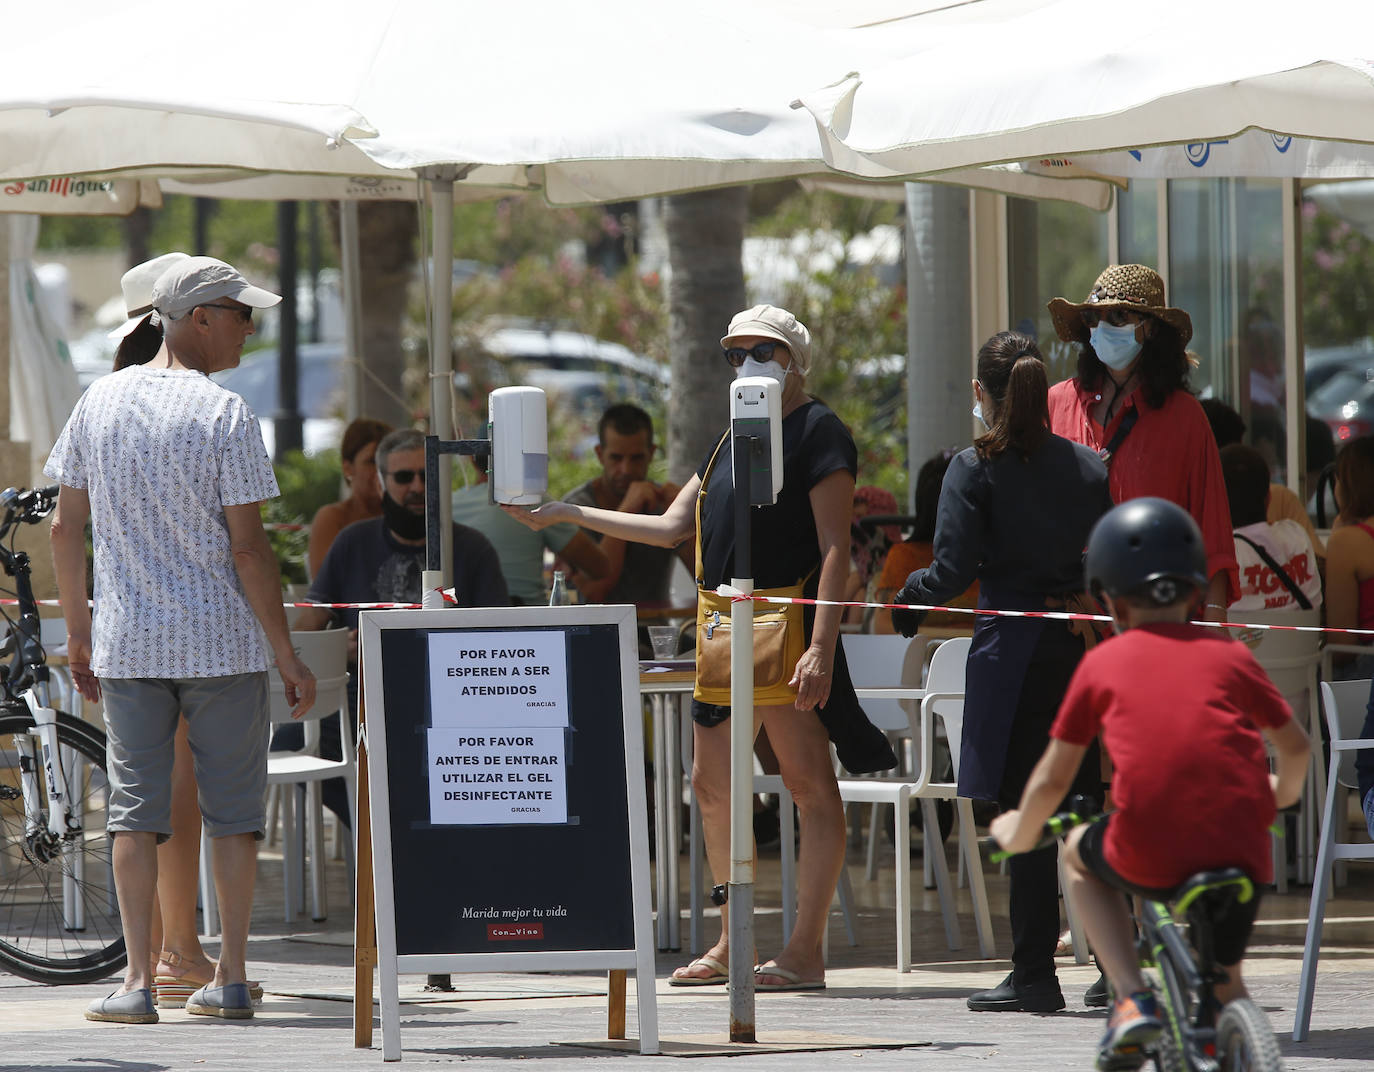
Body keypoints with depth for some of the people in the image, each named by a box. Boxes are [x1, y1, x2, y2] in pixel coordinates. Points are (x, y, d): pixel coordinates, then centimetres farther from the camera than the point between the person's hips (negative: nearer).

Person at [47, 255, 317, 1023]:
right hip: (223, 642, -4)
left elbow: (67, 529, 8)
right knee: (234, 810, 6)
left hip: (128, 643, 4)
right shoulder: (223, 414, -11)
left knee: (136, 810, 4)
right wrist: (290, 659, -7)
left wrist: (78, 631, 19)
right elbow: (249, 548, -13)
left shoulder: (100, 401, 4)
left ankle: (139, 981, -2)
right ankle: (231, 979, 7)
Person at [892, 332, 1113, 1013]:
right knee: (1088, 807, 10)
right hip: (1083, 650, 5)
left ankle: (1035, 974, -2)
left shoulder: (975, 469, -6)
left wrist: (905, 605, 6)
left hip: (1013, 651, -5)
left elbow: (953, 570, -12)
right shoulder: (1088, 466, 8)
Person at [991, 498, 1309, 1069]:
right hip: (1241, 851, 2)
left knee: (1081, 856, 31)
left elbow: (1053, 777, 12)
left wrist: (1019, 834, 32)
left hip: (1150, 857, -2)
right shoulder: (1229, 655, 14)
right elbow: (1295, 745, 21)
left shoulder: (1102, 664, 10)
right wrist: (1282, 791, 45)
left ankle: (1132, 1001, 15)